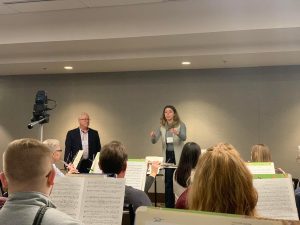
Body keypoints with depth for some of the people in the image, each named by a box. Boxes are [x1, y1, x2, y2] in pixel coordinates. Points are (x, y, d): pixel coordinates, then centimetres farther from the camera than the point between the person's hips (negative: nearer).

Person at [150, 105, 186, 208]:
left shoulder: (180, 124, -4)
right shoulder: (162, 126, 4)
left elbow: (184, 138, -21)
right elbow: (154, 141, -2)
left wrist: (177, 133, -43)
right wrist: (153, 136, -26)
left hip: (178, 155, -3)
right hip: (167, 155, 3)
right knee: (168, 181, 3)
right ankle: (169, 205, 12)